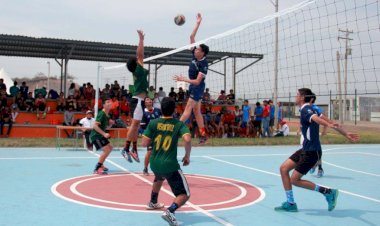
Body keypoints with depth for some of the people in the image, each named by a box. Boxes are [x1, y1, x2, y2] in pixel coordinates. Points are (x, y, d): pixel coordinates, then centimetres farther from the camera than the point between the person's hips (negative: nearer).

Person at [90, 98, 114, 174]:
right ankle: (97, 169, -16)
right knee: (106, 150, -18)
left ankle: (101, 165, 29)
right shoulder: (101, 114, -19)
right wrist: (104, 134, -30)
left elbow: (106, 125, 23)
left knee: (110, 148, 21)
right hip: (96, 136, -10)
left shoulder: (107, 115, 9)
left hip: (100, 135, 10)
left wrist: (110, 123, 1)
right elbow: (95, 126, -26)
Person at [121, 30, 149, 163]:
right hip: (138, 100, -9)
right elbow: (140, 54, -12)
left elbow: (139, 55, 22)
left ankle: (134, 149, 12)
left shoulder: (138, 71, 12)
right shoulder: (138, 70, -9)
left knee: (136, 125, 9)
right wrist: (141, 39, -7)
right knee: (134, 124, -12)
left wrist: (141, 39, 23)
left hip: (137, 100, 9)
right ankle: (126, 149, -14)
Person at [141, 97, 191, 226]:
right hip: (170, 165, -5)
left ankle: (153, 203, 57)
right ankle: (170, 211, -25)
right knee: (184, 194, 2)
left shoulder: (153, 123, 1)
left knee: (159, 178, 40)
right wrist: (187, 156, -7)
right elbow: (187, 139, -21)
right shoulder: (179, 124, -4)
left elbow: (144, 143, -1)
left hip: (154, 163, 5)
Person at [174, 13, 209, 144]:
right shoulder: (195, 55, -2)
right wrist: (198, 23, -2)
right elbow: (191, 37, 1)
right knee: (196, 111, 7)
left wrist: (183, 79, -22)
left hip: (197, 87, -8)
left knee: (188, 108, -9)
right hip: (193, 86, 8)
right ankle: (203, 135, 8)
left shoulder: (203, 64, -21)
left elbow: (197, 81, -23)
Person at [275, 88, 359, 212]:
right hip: (306, 149, 9)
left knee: (294, 180, -4)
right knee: (283, 168, 6)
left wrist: (329, 125, -57)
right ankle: (290, 203, 12)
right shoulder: (307, 109, 13)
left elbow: (315, 118, -36)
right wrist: (346, 134, 17)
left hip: (311, 151, -9)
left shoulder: (306, 109, -14)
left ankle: (328, 192, 5)